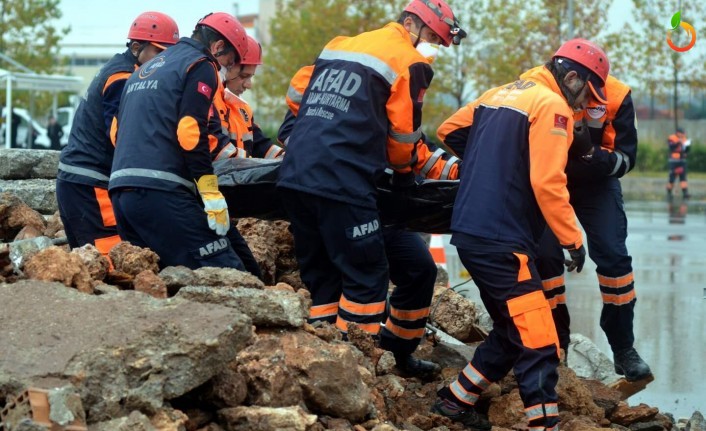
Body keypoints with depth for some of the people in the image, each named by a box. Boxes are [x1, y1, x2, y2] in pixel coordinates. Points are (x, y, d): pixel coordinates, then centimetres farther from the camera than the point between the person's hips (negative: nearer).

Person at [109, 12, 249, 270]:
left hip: (120, 188, 9)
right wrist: (212, 196, -13)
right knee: (226, 277, -12)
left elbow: (116, 132, 27)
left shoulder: (145, 70, 28)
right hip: (161, 191, -9)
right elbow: (191, 132, -11)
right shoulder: (201, 66, 1)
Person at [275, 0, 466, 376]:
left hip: (294, 176, 8)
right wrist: (406, 174, 22)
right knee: (367, 275, 1)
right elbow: (404, 134, 4)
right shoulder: (409, 63, 1)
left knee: (320, 274, 16)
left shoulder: (339, 46, 22)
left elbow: (298, 91, 27)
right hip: (342, 184, -8)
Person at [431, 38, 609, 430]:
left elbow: (449, 132, 25)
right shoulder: (552, 106, -9)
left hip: (468, 232, 9)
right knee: (538, 344, -9)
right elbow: (547, 183, -18)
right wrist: (573, 240, -11)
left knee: (512, 332, 22)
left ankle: (456, 399, 29)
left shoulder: (500, 94, 16)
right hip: (501, 243, -9)